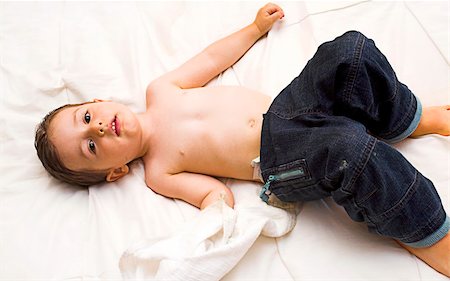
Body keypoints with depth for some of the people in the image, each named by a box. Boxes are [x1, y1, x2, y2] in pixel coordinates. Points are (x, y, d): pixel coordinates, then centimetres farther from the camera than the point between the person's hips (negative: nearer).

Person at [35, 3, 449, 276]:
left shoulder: (159, 91, 10)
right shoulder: (159, 173, -3)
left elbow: (211, 58, 20)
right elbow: (218, 194, -7)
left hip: (290, 106, 6)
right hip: (279, 157, -6)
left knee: (350, 48, -17)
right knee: (350, 149, -37)